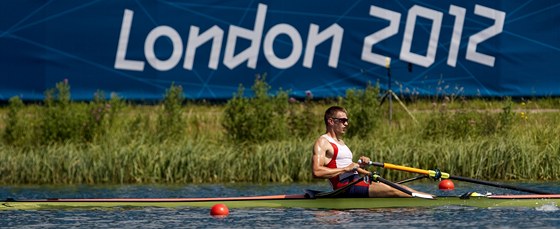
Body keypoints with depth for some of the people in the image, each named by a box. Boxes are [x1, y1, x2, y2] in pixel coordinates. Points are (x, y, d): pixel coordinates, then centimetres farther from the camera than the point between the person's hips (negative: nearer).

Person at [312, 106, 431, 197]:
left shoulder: (340, 142, 25)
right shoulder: (322, 142, -5)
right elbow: (317, 172, -19)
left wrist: (360, 165, 4)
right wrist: (346, 169, -19)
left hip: (357, 183, 10)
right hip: (345, 187, -10)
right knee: (392, 191, -21)